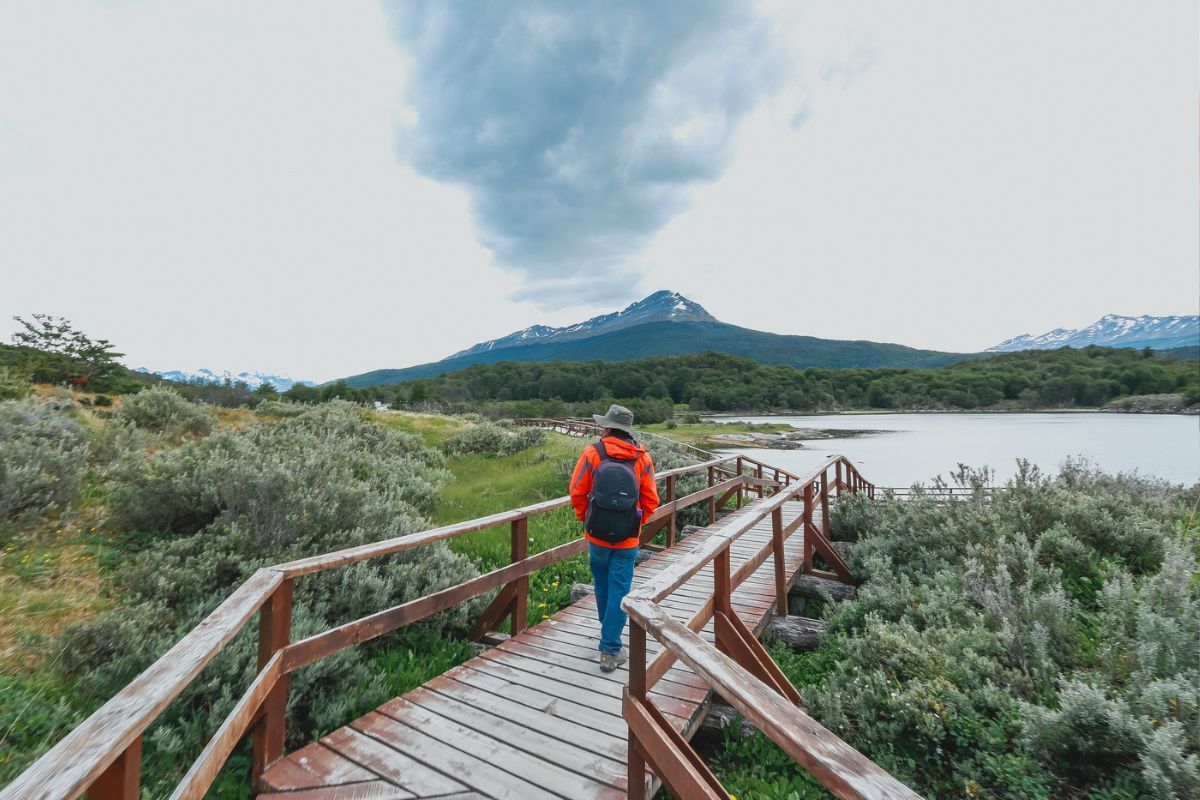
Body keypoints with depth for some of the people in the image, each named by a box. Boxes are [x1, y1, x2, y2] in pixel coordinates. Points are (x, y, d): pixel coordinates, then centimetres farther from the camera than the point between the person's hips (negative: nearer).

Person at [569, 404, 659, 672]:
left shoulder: (592, 453, -10)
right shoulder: (642, 458, -6)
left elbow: (577, 493, -7)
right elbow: (651, 500, -4)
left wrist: (585, 518, 10)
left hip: (597, 534, 1)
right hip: (627, 539, -1)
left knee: (602, 585, 23)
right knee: (619, 591, 9)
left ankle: (608, 630, 44)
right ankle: (610, 651, 14)